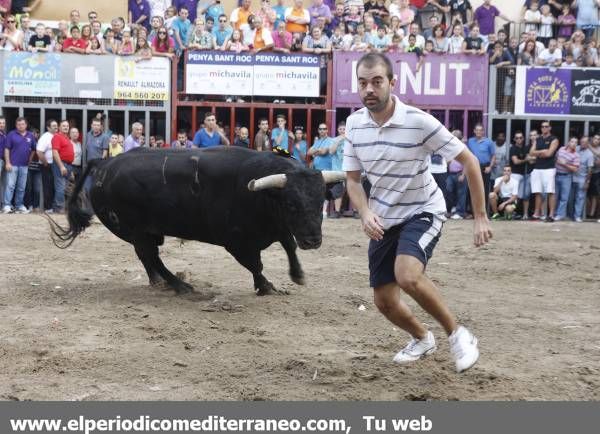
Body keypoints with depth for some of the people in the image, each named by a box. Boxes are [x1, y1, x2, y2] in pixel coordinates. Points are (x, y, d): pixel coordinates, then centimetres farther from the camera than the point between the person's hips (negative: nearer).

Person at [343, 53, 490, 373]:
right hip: (383, 220, 5)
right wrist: (365, 214, -16)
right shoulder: (354, 124, -8)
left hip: (423, 212, -5)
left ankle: (457, 335, -9)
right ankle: (422, 339, 39)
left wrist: (480, 217, -15)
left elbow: (469, 161, -15)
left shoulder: (419, 121, -22)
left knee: (407, 275, -32)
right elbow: (352, 179, 3)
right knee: (384, 302, 7)